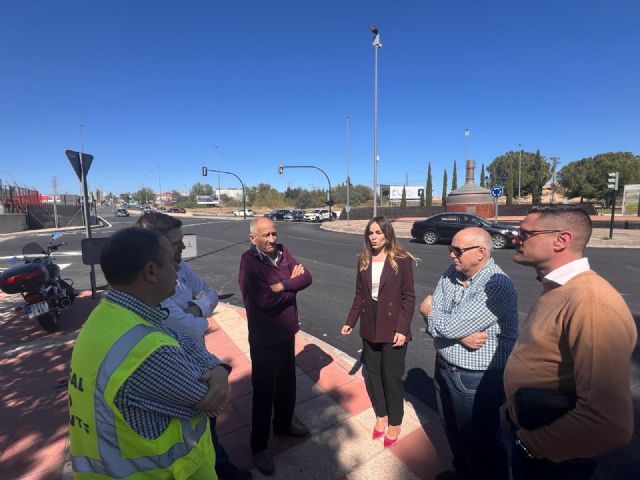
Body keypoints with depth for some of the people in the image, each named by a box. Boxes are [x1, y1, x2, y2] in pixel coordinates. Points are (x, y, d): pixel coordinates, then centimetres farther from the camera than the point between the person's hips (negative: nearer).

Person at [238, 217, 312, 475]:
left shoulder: (282, 251, -2)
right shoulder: (248, 262, -22)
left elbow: (306, 277, -9)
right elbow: (264, 300, -31)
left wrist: (281, 285, -25)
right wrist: (292, 282, -16)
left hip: (287, 332, 6)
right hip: (264, 338, -6)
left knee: (287, 383, 23)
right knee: (264, 391, 10)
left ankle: (284, 423, 49)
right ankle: (259, 446, 33)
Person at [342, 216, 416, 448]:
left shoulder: (402, 259, -11)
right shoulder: (363, 260, 1)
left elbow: (409, 297, -10)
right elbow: (359, 295, 7)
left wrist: (402, 329, -15)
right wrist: (350, 321, 5)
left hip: (393, 329, -4)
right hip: (369, 328, 4)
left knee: (392, 377, 9)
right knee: (372, 374, 17)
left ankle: (394, 424, 33)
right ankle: (381, 416, 41)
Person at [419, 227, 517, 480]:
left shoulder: (497, 286, -26)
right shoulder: (450, 274, -3)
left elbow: (450, 326, -29)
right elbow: (433, 323, -6)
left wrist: (429, 311, -10)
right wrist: (460, 334, -23)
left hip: (476, 380, -7)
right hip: (444, 368, 8)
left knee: (480, 442, 15)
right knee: (453, 430, 28)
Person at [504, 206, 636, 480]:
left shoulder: (591, 303, -30)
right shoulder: (556, 289, 1)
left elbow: (610, 423, -33)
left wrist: (532, 444, -19)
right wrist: (512, 409, 13)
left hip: (551, 457, -7)